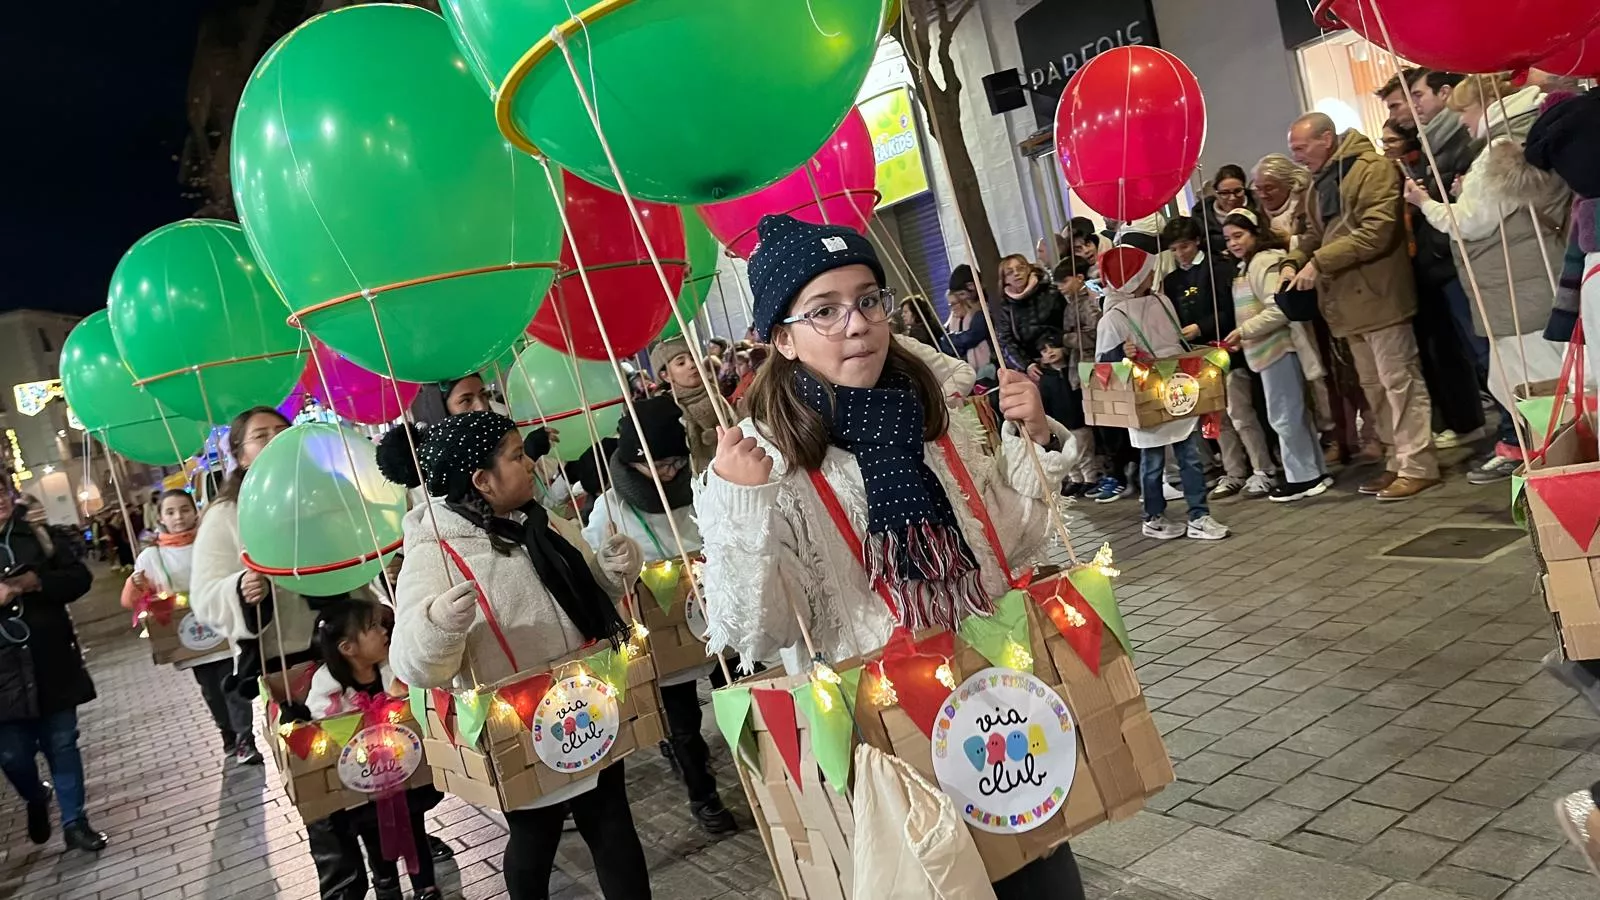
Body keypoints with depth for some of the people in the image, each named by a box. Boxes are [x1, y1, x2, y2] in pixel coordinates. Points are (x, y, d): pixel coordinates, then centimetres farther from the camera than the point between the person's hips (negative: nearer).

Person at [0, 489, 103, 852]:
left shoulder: (37, 535, 5)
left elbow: (80, 576, 3)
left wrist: (40, 582, -15)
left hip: (52, 664, 1)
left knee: (62, 745, 8)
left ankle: (74, 822, 20)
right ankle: (36, 800, 37)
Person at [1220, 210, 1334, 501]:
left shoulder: (1265, 260, -13)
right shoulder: (1247, 266, 17)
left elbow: (1278, 310, -21)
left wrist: (1244, 331, -22)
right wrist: (1243, 338, 9)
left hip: (1277, 347, -10)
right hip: (1268, 348, 10)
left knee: (1284, 416, -4)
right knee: (1294, 413, 14)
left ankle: (1303, 477, 4)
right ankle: (1313, 472, 21)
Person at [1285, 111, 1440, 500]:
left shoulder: (1371, 169, -11)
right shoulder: (1322, 181, 17)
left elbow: (1377, 231, -21)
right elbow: (1315, 233, 21)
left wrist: (1319, 263, -22)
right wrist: (1294, 261, 1)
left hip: (1378, 295, -9)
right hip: (1348, 301, 9)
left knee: (1398, 380, -4)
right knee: (1373, 385, 12)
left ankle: (1418, 466, 1)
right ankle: (1397, 462, 21)